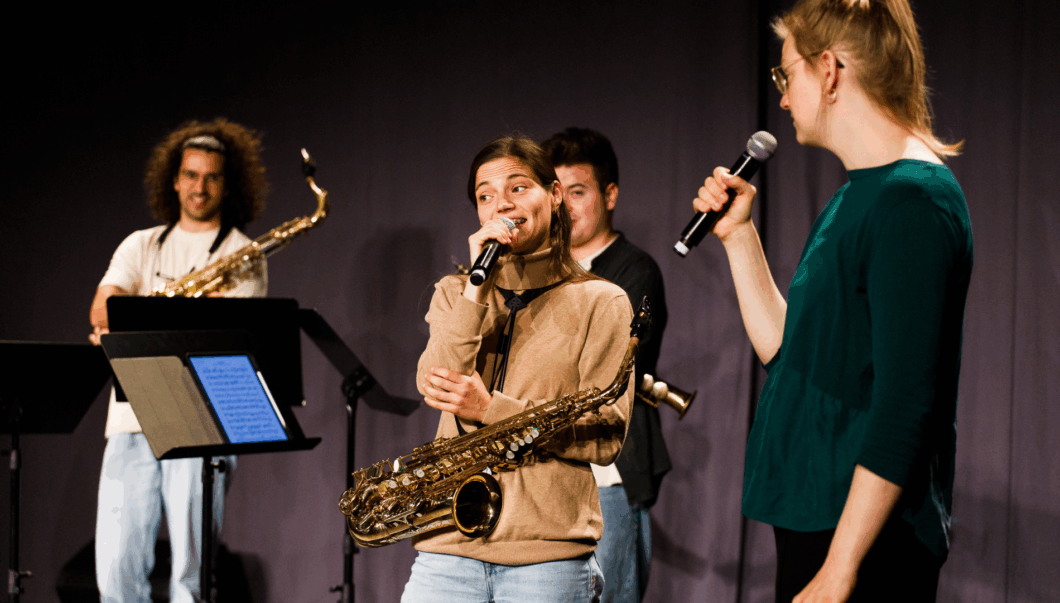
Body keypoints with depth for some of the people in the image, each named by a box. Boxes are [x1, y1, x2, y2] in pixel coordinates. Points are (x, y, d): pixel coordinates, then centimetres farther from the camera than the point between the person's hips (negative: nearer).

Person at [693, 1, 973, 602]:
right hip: (812, 524, 9)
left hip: (865, 541, -9)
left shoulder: (913, 200, -16)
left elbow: (904, 404, -22)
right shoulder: (854, 198, 14)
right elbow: (785, 350, 19)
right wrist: (739, 234, 13)